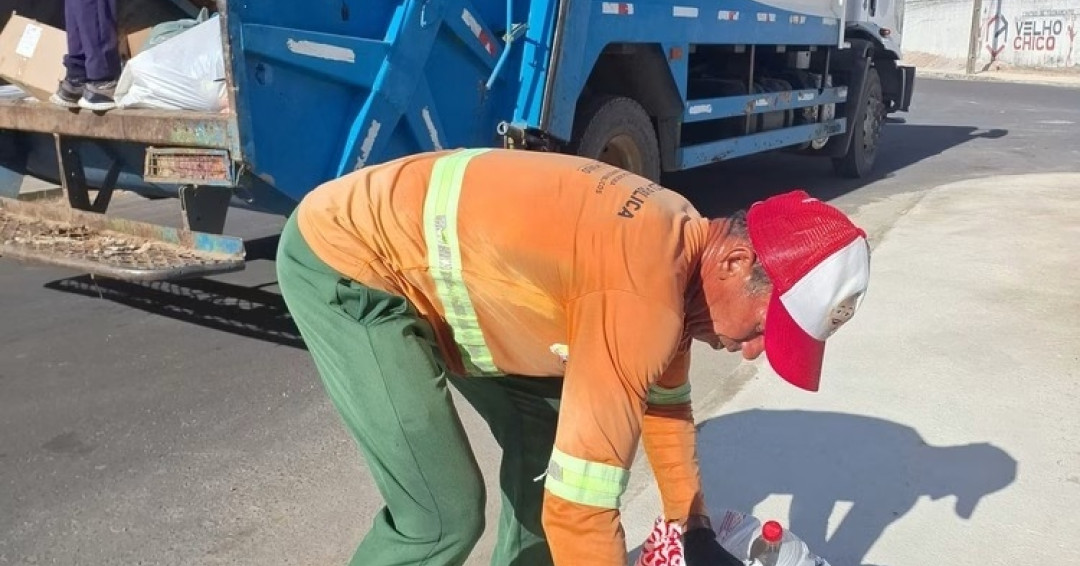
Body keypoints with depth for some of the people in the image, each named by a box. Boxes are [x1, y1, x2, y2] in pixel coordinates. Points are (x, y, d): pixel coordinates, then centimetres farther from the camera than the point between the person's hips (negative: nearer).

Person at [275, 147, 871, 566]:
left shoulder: (680, 248, -2)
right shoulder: (645, 295, -33)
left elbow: (665, 401, 14)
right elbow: (576, 510, -29)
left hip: (422, 242, 9)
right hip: (343, 260, -9)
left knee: (547, 428, 10)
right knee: (445, 516, -11)